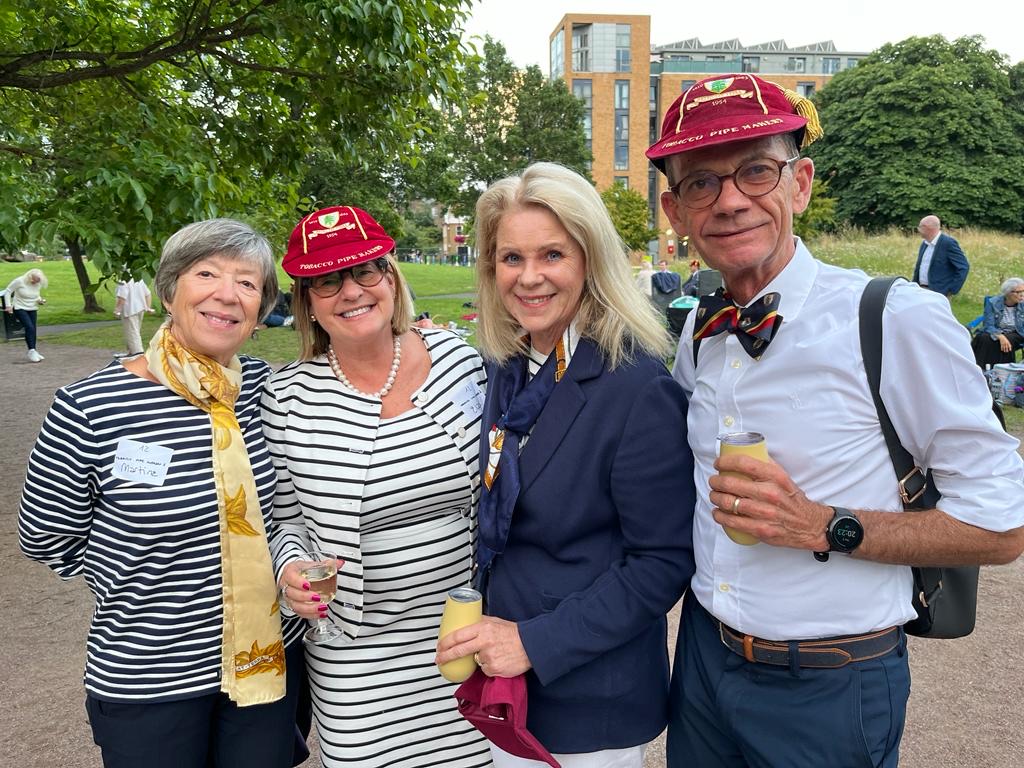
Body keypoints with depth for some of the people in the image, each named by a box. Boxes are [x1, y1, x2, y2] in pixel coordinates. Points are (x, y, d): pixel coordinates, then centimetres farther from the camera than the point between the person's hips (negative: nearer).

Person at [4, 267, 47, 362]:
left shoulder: (38, 284, -2)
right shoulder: (19, 281, -16)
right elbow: (8, 291, -6)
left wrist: (40, 300, -5)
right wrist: (9, 305, -13)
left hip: (32, 309, 5)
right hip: (20, 309, -5)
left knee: (33, 330, 2)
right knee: (29, 328, -20)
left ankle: (33, 353, 10)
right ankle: (32, 351, -19)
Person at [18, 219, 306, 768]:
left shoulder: (265, 387, -5)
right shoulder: (90, 409, -16)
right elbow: (46, 538, -3)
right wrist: (139, 589, 0)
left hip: (267, 657, 3)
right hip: (147, 679, -3)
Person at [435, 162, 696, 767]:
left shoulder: (638, 388, -21)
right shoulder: (507, 367, -2)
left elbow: (663, 563, -19)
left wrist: (536, 642, -21)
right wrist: (493, 636, 1)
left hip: (592, 702, -5)